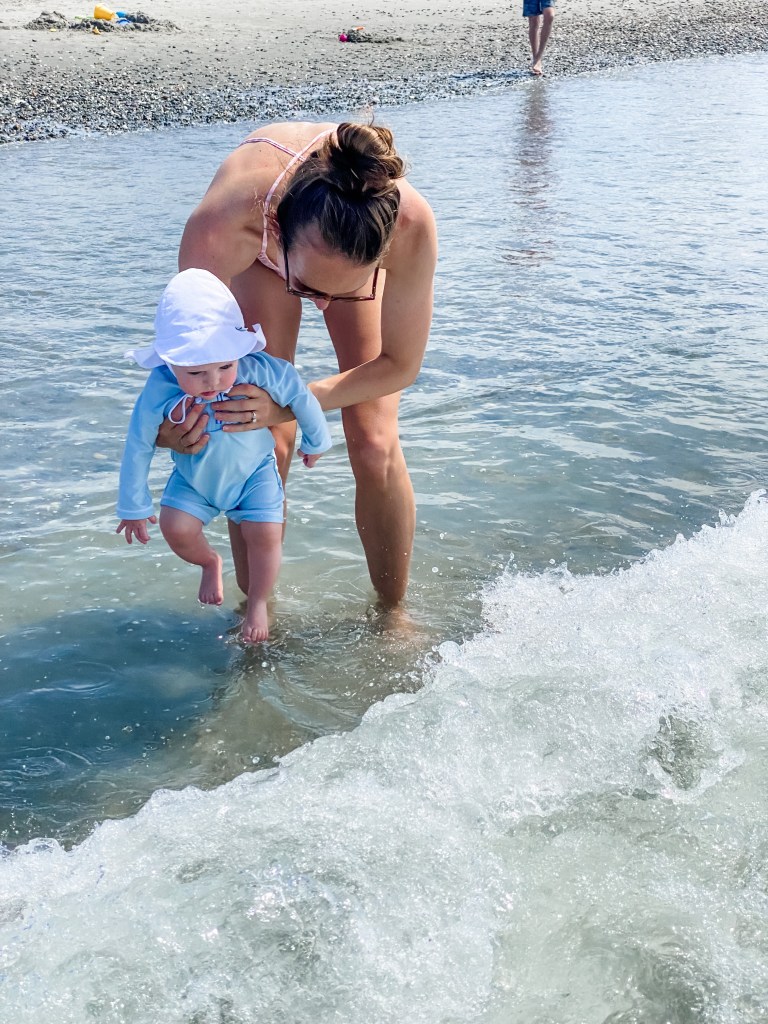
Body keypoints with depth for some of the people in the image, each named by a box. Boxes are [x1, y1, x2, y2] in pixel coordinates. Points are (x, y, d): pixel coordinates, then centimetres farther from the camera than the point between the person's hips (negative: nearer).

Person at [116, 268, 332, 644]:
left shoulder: (261, 371, -35)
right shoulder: (159, 391, -31)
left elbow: (301, 397, -15)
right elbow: (138, 448, -17)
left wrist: (315, 442, 3)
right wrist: (134, 507, -7)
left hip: (253, 473, -1)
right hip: (193, 478, 1)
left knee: (265, 533, -14)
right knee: (176, 529, -15)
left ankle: (257, 603, 15)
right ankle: (210, 563, 22)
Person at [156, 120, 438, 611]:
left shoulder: (411, 226, -44)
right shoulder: (223, 225, -46)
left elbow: (400, 365, -26)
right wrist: (172, 426, -44)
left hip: (359, 246, 0)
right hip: (260, 252, 0)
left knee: (375, 445, -8)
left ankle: (392, 613, 15)